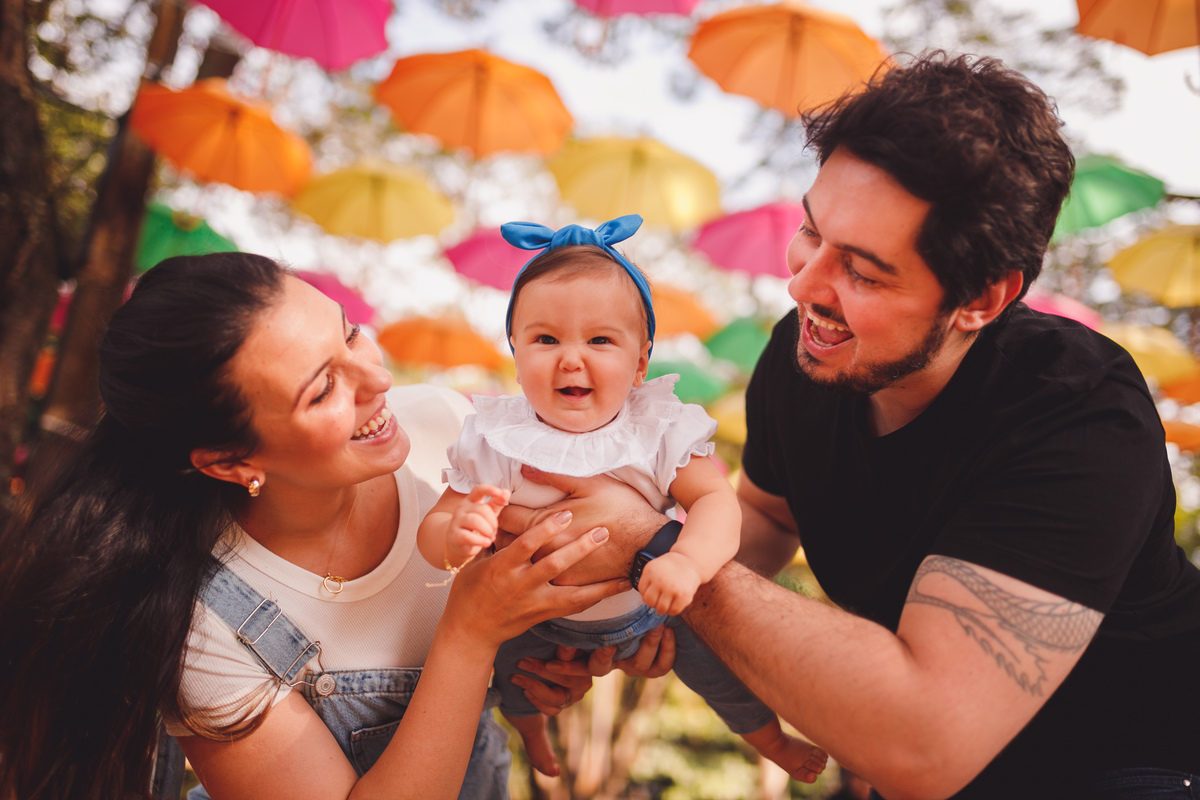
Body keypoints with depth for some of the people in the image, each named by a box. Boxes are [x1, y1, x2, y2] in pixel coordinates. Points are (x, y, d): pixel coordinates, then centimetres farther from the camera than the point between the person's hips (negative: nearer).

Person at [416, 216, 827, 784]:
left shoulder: (660, 429, -23)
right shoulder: (495, 439, -23)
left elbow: (717, 500, -29)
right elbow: (432, 530, -22)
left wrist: (686, 560, -49)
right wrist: (457, 535, -47)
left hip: (648, 606, 0)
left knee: (720, 663, 7)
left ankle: (772, 742, 43)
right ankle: (531, 734, 53)